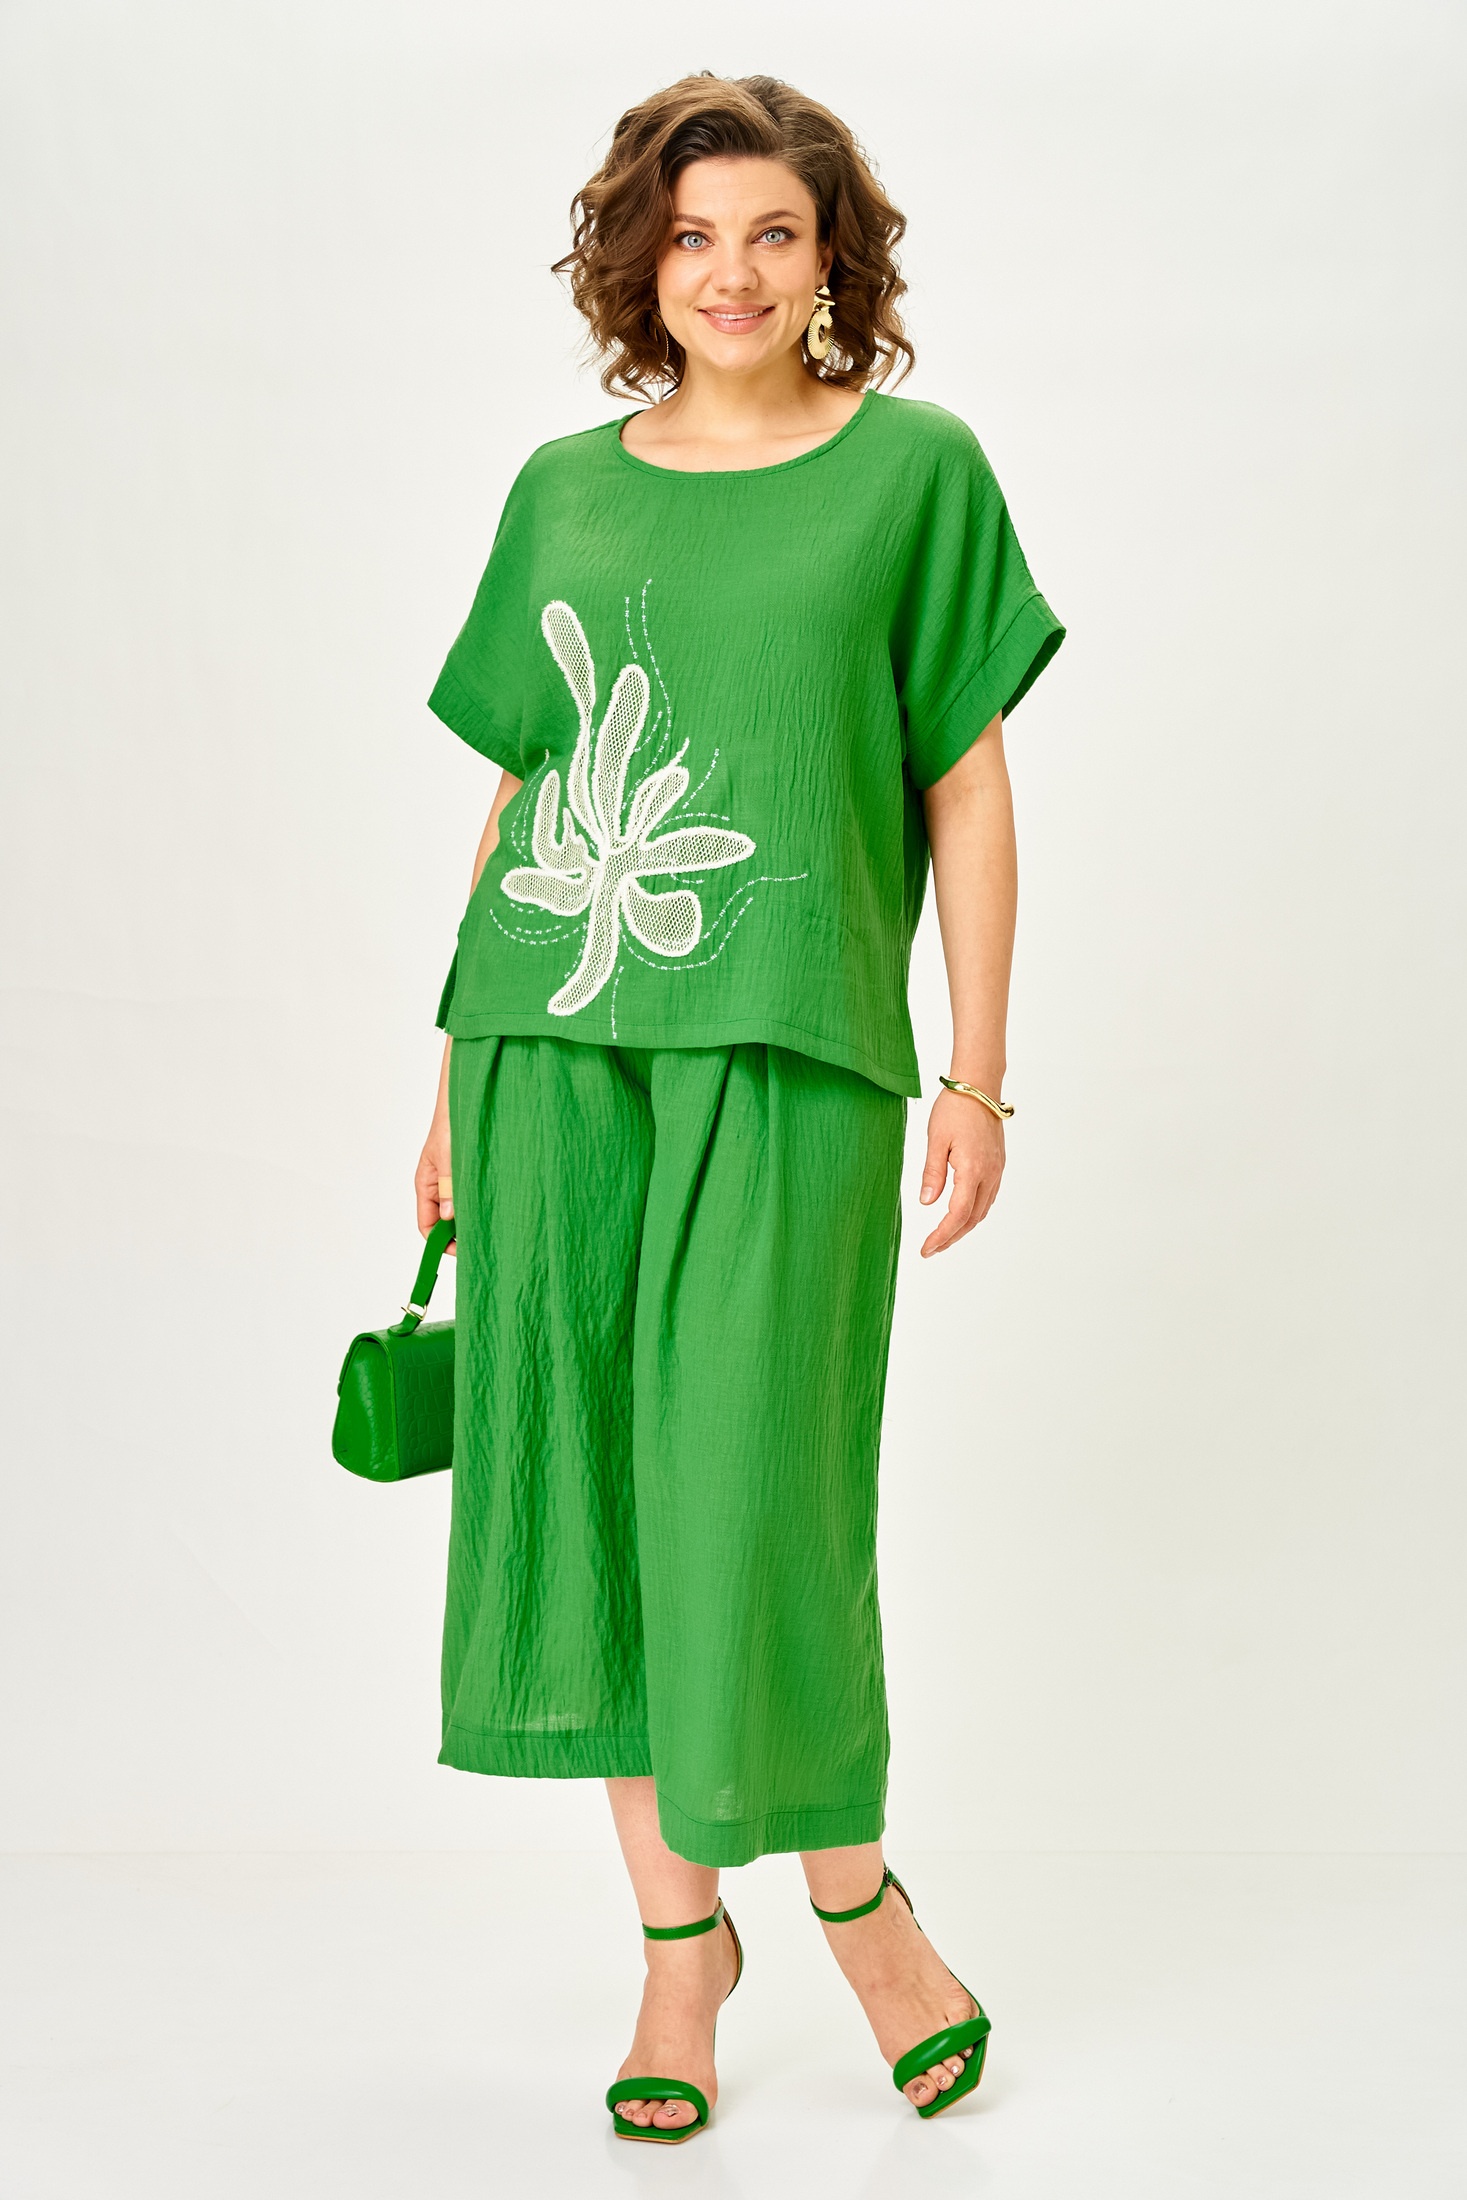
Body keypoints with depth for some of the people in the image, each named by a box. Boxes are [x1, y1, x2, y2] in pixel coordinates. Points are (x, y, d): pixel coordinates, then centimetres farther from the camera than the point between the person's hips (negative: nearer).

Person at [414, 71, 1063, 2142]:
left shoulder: (913, 467, 6)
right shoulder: (566, 489, 13)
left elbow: (968, 791, 5)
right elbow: (514, 795, 15)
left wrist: (979, 1079, 0)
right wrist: (454, 1082, 13)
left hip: (784, 1047, -3)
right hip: (551, 1042, 4)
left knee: (754, 1485, -6)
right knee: (575, 1479, 5)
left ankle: (858, 1894, 19)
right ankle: (680, 1932, 21)